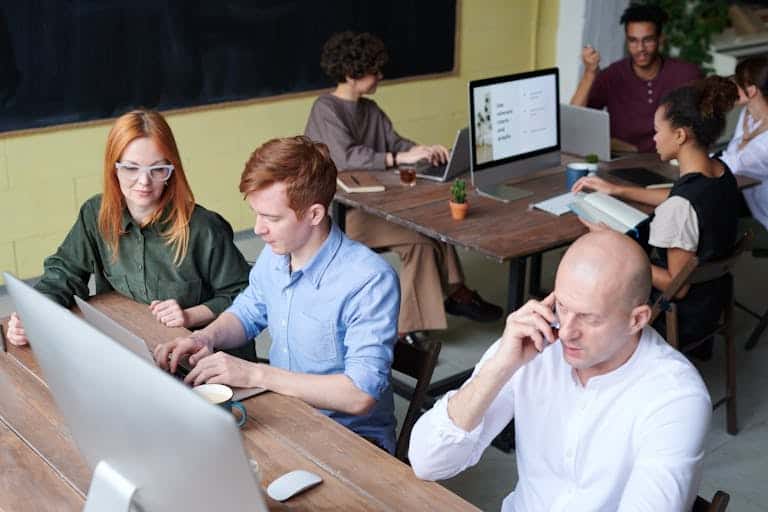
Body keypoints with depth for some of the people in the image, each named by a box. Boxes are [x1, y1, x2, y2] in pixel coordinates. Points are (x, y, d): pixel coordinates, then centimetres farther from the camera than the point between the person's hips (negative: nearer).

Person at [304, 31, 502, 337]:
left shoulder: (370, 109, 15)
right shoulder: (325, 109, -10)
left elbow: (394, 142, 10)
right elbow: (346, 157, -24)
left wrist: (424, 150, -12)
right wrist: (401, 158, -30)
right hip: (341, 211, -8)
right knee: (420, 237, -20)